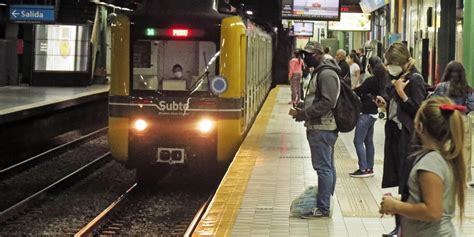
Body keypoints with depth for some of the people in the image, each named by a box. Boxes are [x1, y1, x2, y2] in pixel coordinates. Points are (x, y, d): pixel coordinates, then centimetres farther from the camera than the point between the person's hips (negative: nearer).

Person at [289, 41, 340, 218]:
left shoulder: (326, 74, -15)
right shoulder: (320, 72, 18)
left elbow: (327, 102, -23)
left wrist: (303, 114, -19)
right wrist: (302, 111, 11)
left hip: (322, 128, -11)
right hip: (320, 126, 11)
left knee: (323, 167, -9)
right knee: (327, 167, 13)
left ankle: (323, 208, -8)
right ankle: (324, 204, 19)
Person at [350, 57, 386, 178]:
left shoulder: (371, 80, -20)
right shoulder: (381, 79, 6)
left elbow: (358, 91, -12)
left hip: (366, 114, -9)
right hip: (373, 113, 9)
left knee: (358, 141, -5)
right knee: (368, 141, 14)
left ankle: (363, 169, -6)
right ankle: (369, 168, 19)